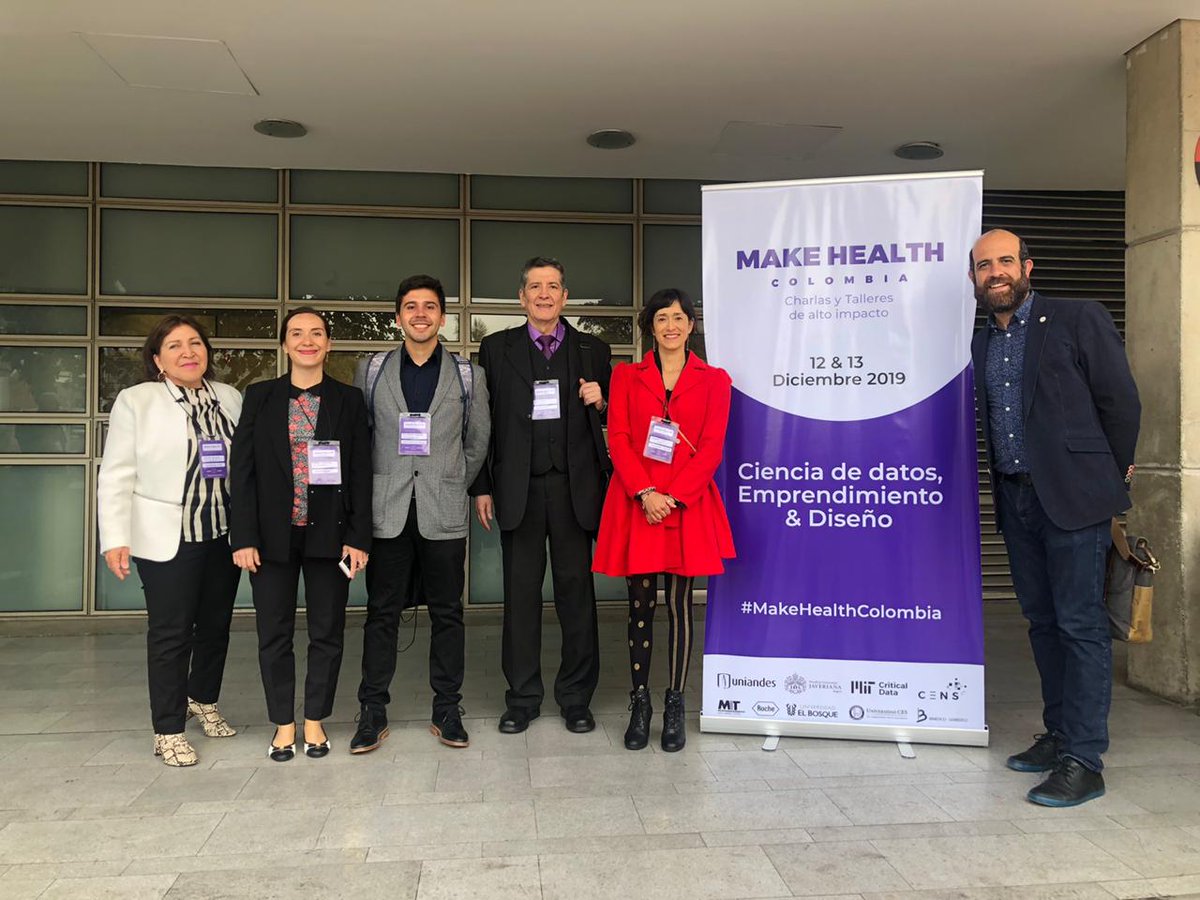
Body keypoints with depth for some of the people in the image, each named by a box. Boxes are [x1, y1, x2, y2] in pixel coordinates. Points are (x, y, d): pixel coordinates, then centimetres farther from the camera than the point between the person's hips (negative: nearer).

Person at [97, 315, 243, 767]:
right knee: (170, 633, 1)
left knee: (216, 624, 14)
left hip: (224, 534, 4)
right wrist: (115, 537, -11)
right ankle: (168, 730, 12)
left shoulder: (230, 398, 7)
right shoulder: (135, 401, -3)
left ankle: (203, 699, 36)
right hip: (167, 538, -4)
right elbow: (116, 476, -5)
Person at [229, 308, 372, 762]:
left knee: (327, 632, 7)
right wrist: (243, 537, -6)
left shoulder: (349, 400, 2)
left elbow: (360, 473, 0)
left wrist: (358, 537, -6)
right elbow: (243, 470, 1)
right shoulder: (259, 397, 3)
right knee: (274, 633, 7)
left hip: (328, 533, 0)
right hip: (273, 535, 1)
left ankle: (315, 720, 24)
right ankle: (283, 724, 23)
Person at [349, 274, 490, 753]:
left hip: (443, 513, 0)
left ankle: (446, 710, 17)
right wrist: (371, 485, 6)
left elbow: (478, 440, 12)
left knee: (447, 613, 6)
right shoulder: (371, 370, 7)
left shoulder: (468, 375, 6)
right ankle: (373, 712, 14)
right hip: (387, 511, 0)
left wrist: (454, 483, 10)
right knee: (381, 612, 5)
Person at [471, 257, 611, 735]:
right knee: (521, 592, 6)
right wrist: (481, 486, 1)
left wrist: (600, 402, -8)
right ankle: (522, 698, 17)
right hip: (518, 489, 0)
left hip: (574, 487, 0)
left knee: (576, 591, 5)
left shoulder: (593, 351, 10)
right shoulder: (496, 349, 9)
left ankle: (576, 697, 17)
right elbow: (482, 421, 6)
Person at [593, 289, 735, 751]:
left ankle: (675, 705, 14)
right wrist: (645, 493, -12)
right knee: (640, 606, 5)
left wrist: (672, 496, -12)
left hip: (688, 504, -1)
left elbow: (711, 448, 0)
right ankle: (639, 704, 15)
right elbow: (618, 439, 1)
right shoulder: (626, 376, 10)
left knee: (679, 605, 3)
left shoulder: (714, 380, 7)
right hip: (636, 503, 1)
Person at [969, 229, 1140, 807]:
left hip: (1072, 497, -6)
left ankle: (1083, 760, 1)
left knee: (1080, 624, -4)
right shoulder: (979, 346, 12)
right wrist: (1002, 488, 12)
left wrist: (1114, 474, 3)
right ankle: (1058, 735, 25)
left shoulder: (1078, 320, -4)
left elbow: (1121, 401, -3)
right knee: (1043, 622, 13)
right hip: (1016, 500, 6)